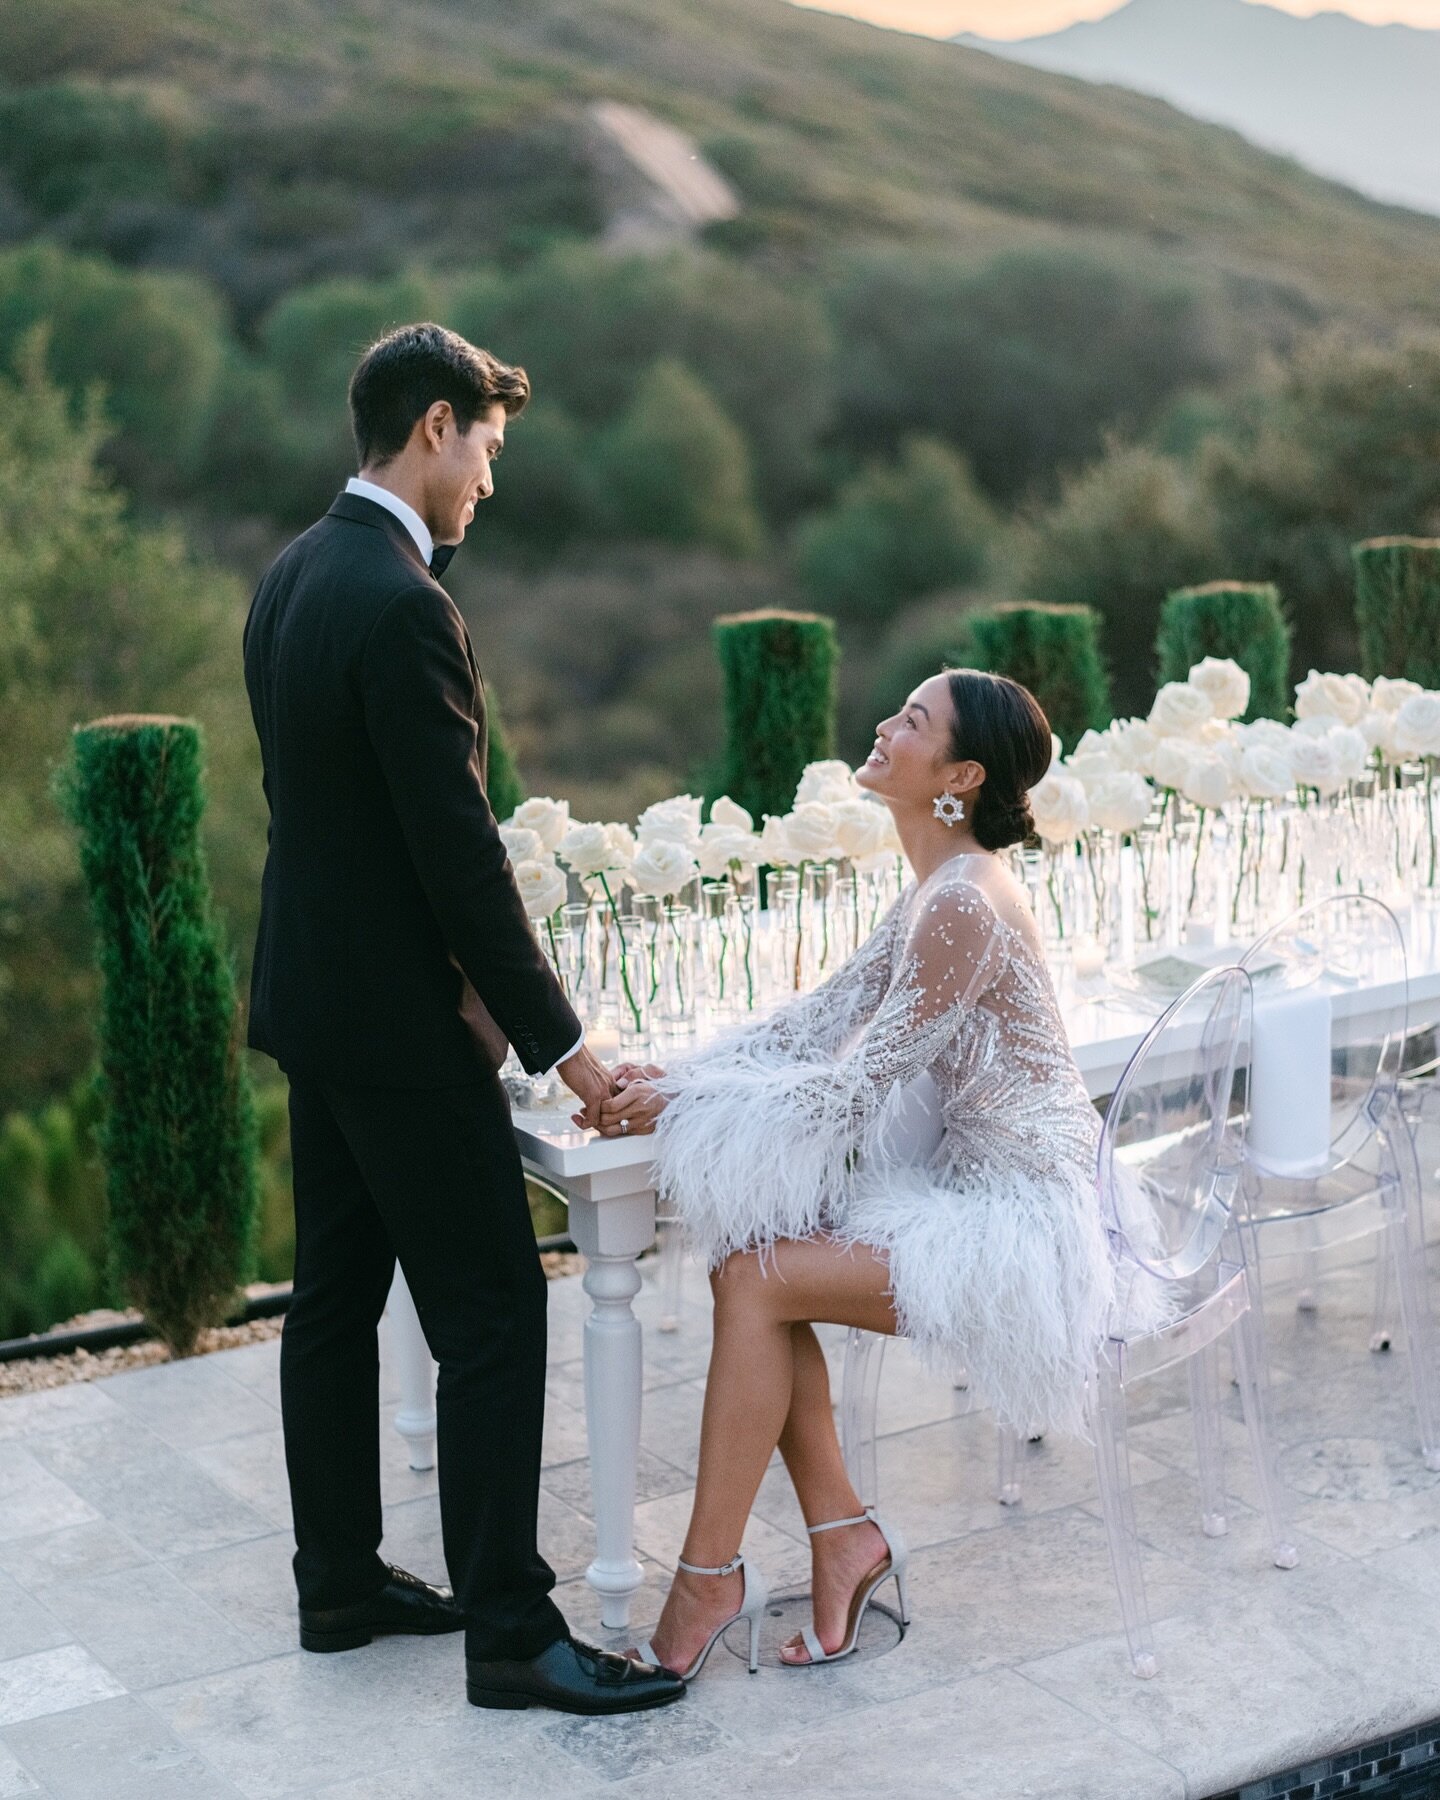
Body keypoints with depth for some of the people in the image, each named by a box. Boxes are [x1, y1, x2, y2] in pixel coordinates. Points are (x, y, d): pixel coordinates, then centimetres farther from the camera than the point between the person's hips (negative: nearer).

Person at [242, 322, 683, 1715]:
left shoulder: (292, 577, 8)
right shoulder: (402, 608, -22)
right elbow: (459, 850, -22)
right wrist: (558, 1041, -15)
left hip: (312, 991, 10)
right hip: (396, 1022, -10)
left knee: (337, 1294, 16)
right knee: (491, 1315, -3)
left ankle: (340, 1579, 27)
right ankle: (508, 1632, 3)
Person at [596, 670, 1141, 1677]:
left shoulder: (963, 906, -22)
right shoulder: (942, 886, 9)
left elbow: (849, 1089, -21)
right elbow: (825, 1017, 11)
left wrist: (679, 1105, -13)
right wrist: (673, 1078, 0)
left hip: (1016, 1232, -9)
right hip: (965, 1189, 9)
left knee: (753, 1279, -17)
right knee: (752, 1257, -6)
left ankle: (711, 1574, -6)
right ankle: (844, 1531, 1)